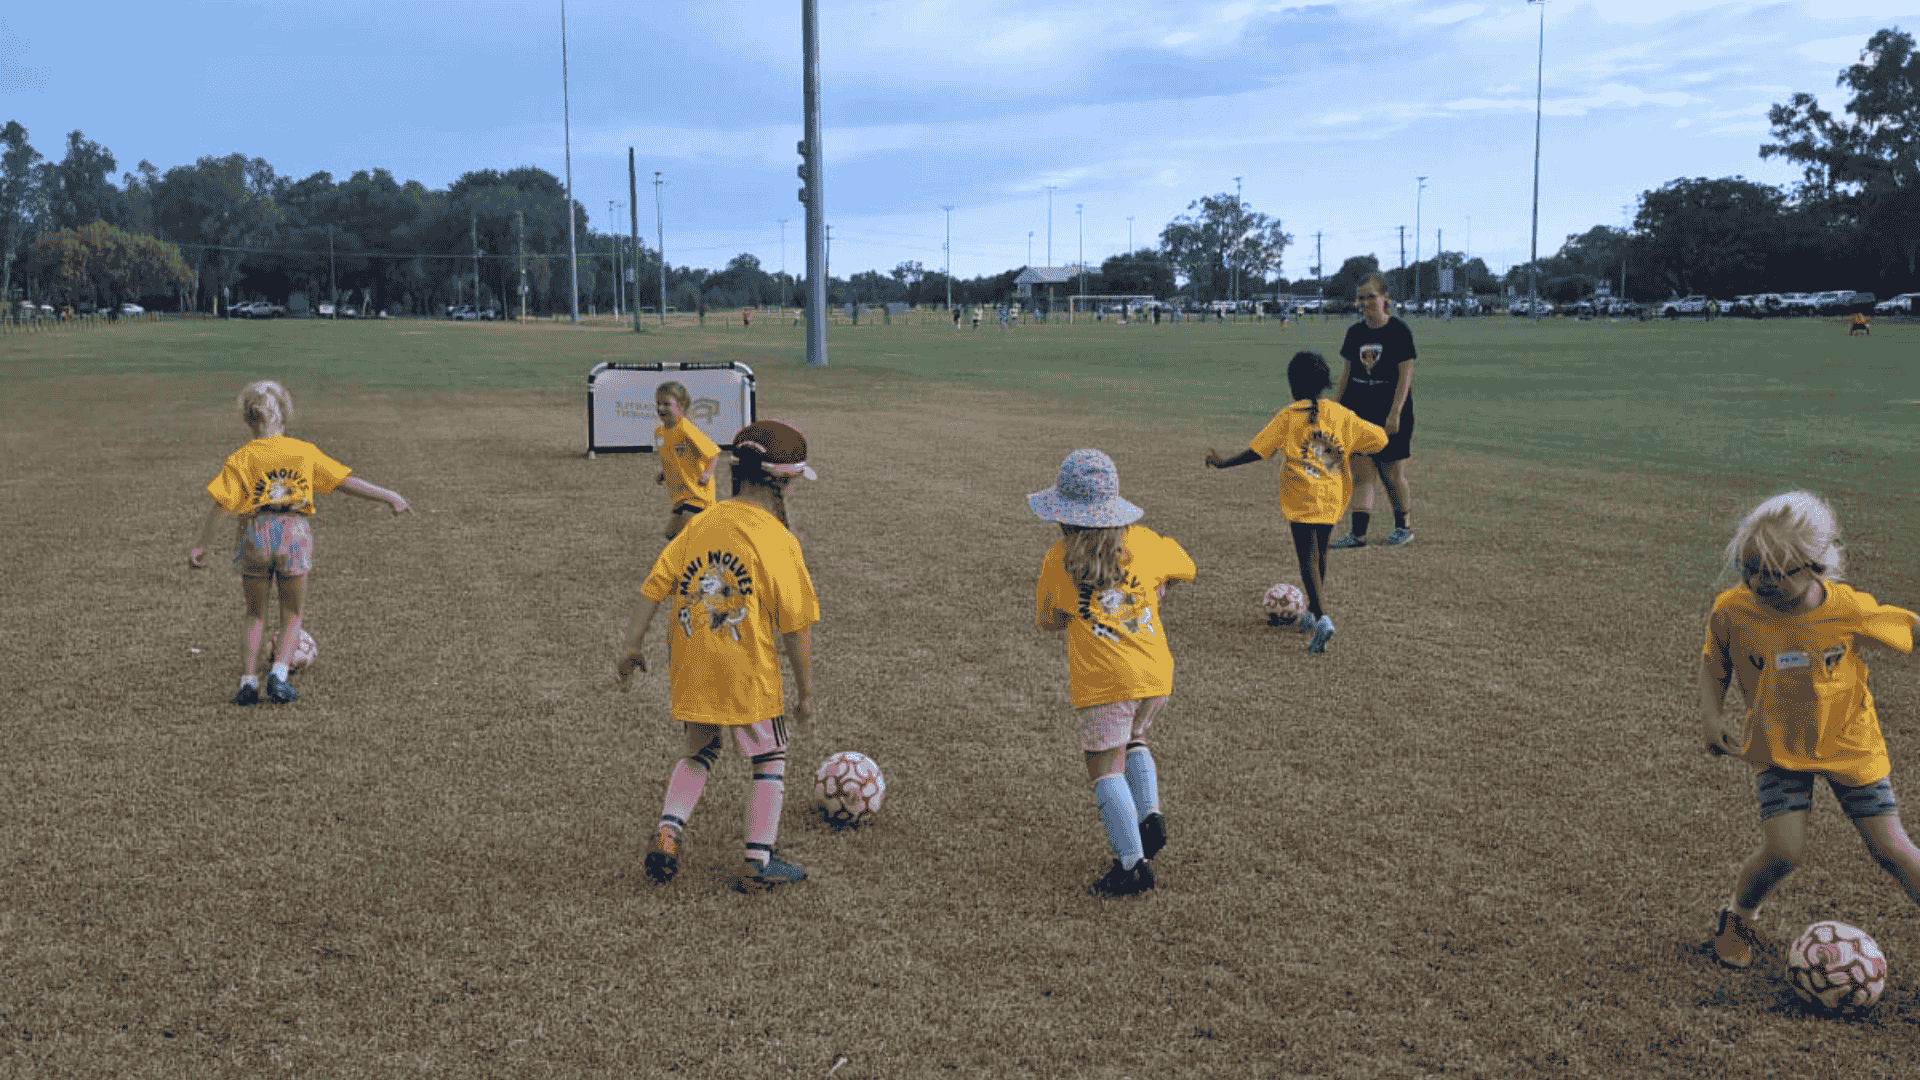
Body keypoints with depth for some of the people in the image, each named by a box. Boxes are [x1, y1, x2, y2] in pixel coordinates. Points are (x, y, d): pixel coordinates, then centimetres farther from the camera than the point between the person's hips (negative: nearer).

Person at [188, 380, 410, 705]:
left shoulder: (241, 458, -1)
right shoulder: (304, 452, 1)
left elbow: (221, 505, -4)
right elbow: (346, 482, 2)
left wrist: (201, 544, 3)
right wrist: (388, 497, 9)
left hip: (255, 535, 1)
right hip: (295, 533, 0)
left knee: (255, 615, 15)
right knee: (292, 614, 13)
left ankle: (248, 682, 9)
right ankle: (279, 673, -4)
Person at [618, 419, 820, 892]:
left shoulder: (700, 524, 2)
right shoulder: (778, 541, -13)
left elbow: (654, 586, 1)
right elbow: (797, 627, -10)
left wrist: (632, 645, 9)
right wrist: (805, 690, -1)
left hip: (690, 672, 5)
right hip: (748, 676, -5)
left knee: (700, 752, 26)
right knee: (770, 759, 14)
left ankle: (667, 834, 9)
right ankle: (759, 864, 15)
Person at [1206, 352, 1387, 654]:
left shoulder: (1288, 417, -7)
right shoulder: (1340, 414, 3)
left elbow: (1257, 450, -8)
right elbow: (1379, 438, 4)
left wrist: (1224, 463, 2)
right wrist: (1352, 452, 21)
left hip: (1301, 500, -4)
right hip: (1333, 497, 4)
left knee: (1308, 559, -5)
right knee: (1319, 553, 22)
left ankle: (1323, 618, -20)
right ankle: (1314, 612, 34)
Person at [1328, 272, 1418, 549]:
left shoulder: (1399, 331, -6)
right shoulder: (1355, 332, 8)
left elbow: (1405, 375, -10)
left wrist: (1395, 413, -18)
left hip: (1390, 412, -4)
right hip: (1358, 410, 4)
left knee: (1392, 475, 2)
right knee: (1361, 473, -1)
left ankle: (1403, 526, 22)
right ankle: (1358, 533, -1)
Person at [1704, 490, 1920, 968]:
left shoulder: (1850, 610, -23)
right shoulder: (1732, 610, -20)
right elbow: (1713, 662, -1)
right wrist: (1711, 715, -13)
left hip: (1850, 745, 0)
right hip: (1778, 749, 0)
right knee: (1783, 851, -13)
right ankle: (1739, 917, 17)